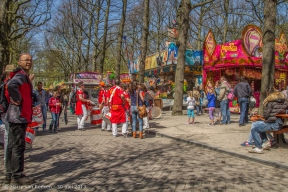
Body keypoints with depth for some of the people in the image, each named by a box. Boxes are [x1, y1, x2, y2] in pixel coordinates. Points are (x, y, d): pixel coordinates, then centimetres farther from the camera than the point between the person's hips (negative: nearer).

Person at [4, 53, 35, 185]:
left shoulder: (23, 76, 17)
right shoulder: (20, 75, -13)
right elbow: (11, 85, -34)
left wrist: (29, 82, 8)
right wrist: (17, 100, -23)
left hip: (18, 115, 10)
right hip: (19, 115, -10)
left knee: (13, 146, 13)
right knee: (18, 146, -4)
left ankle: (10, 175, 22)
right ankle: (17, 177, 4)